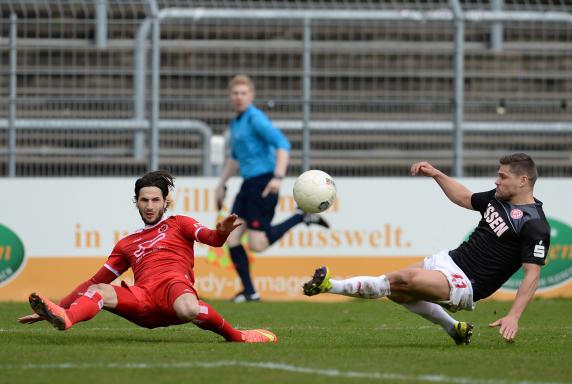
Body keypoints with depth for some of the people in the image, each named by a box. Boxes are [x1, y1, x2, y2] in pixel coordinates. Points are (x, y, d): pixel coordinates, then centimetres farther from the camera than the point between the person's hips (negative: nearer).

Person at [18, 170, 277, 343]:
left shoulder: (177, 224, 22)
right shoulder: (127, 244, 33)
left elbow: (211, 238, 3)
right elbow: (95, 281, 32)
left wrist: (221, 233, -24)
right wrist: (59, 307, 22)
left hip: (174, 284, -4)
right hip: (143, 297, 4)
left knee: (189, 311, -40)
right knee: (97, 291, -26)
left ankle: (234, 335, -14)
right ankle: (63, 318, -58)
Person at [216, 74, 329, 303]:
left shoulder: (256, 119, -10)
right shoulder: (235, 123, 18)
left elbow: (283, 145, -21)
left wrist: (278, 177, -32)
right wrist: (221, 185, 31)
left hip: (264, 184, -9)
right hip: (248, 185, 9)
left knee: (257, 244, -12)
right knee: (231, 239, -2)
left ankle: (301, 218, 4)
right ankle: (249, 292, 6)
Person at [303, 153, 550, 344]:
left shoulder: (534, 224, -16)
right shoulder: (498, 198, 9)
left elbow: (532, 275, -20)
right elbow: (465, 198, 30)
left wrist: (514, 316, -30)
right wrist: (436, 174, 20)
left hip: (467, 284, -10)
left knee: (409, 279, -28)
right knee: (396, 291, 14)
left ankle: (330, 286, -24)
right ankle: (454, 329, 24)